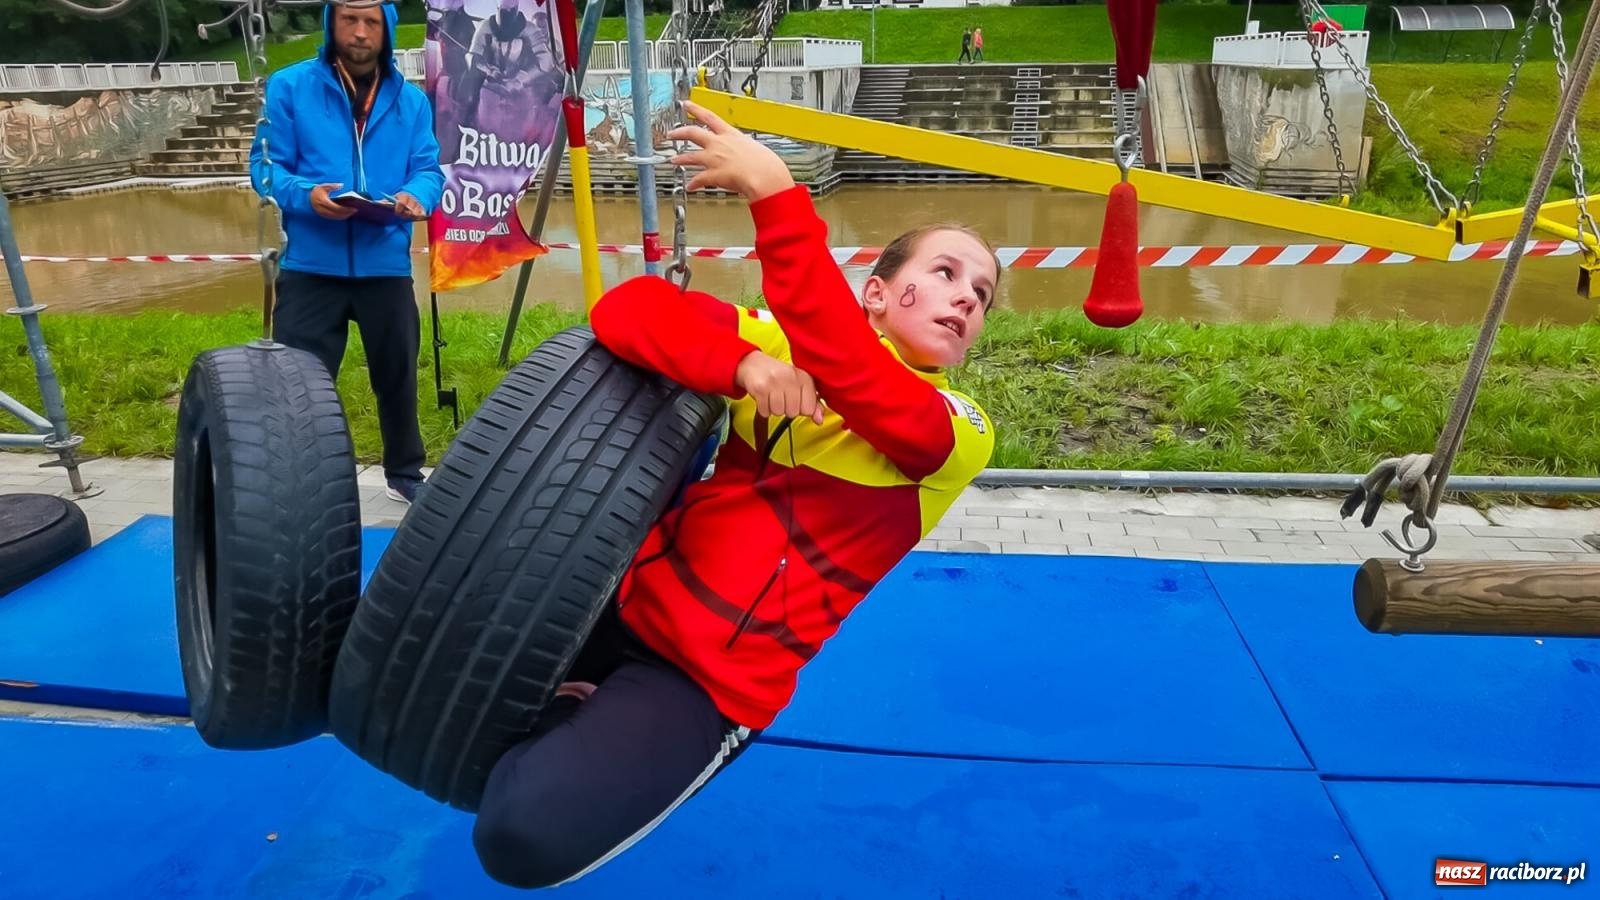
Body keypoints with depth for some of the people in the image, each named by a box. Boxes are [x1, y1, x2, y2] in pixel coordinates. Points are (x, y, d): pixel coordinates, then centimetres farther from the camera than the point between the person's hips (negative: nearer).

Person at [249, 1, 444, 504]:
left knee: (397, 376, 15)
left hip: (386, 265, 3)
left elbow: (427, 169, 3)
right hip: (311, 266, -2)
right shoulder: (290, 86, 1)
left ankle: (404, 473, 33)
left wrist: (416, 197, -20)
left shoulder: (411, 100, 10)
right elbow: (265, 163, -2)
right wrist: (304, 194, -22)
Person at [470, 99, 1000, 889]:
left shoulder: (959, 433, -9)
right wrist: (744, 364, -26)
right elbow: (626, 309, -10)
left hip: (717, 681, -4)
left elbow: (847, 369, -30)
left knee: (523, 836, -20)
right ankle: (558, 718, 21)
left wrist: (773, 192, -35)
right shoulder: (785, 343, 2)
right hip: (631, 598, 5)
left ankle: (586, 730, 9)